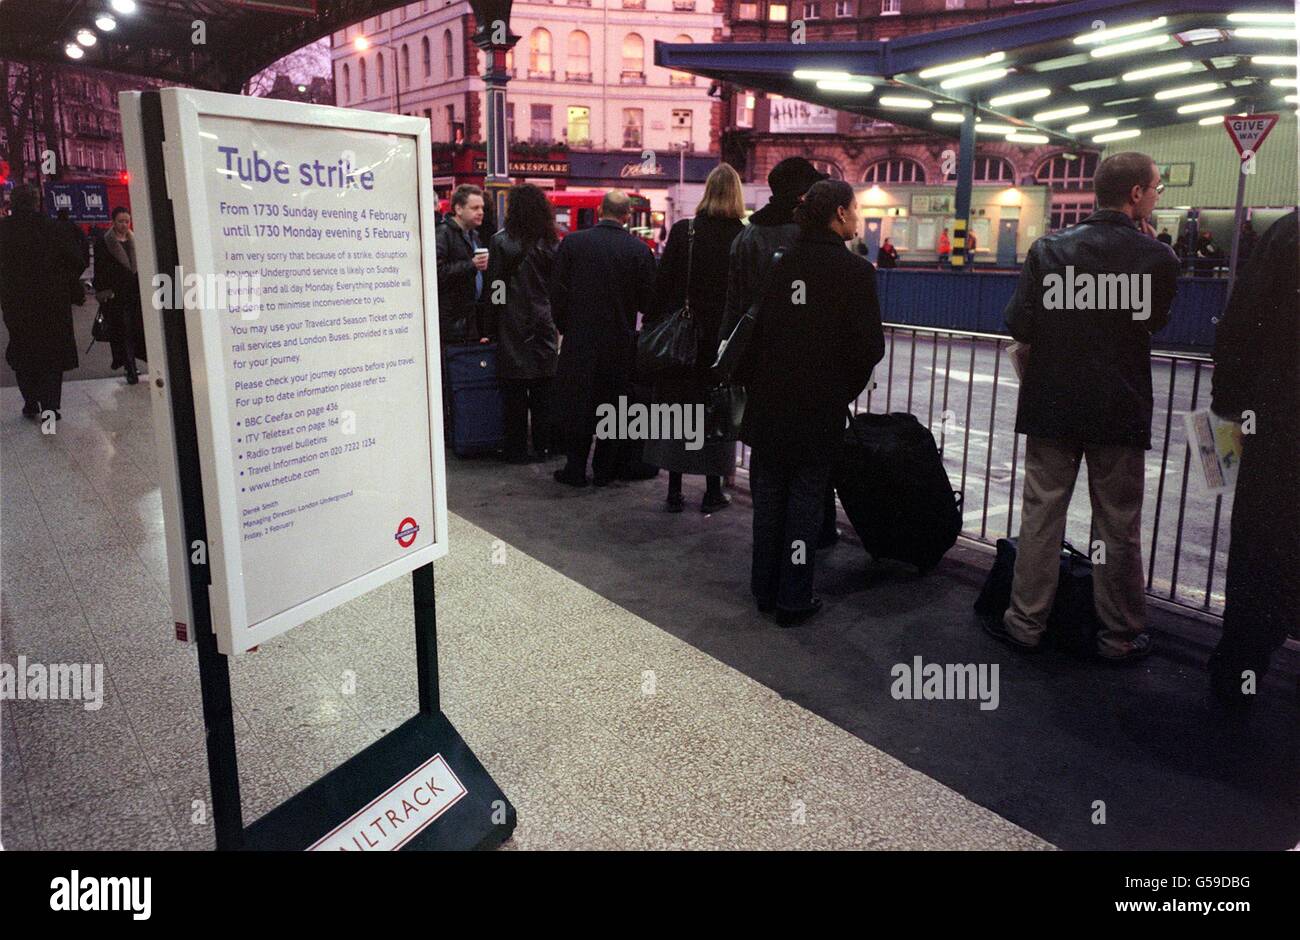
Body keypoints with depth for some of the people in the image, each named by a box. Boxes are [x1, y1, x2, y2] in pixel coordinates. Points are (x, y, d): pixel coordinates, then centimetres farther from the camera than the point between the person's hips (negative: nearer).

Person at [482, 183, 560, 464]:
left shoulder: (501, 242, -7)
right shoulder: (551, 243, 4)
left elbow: (495, 288, -7)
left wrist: (490, 329, -1)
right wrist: (556, 322, 13)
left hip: (513, 327, -4)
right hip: (545, 326, 4)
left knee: (514, 391, 2)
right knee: (542, 391, 10)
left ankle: (517, 449, 5)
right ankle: (543, 445, 16)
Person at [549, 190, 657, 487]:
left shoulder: (572, 243, -6)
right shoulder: (640, 250, -7)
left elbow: (557, 292, -3)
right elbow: (648, 301, -3)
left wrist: (565, 326, 11)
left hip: (579, 340, 0)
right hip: (621, 341, 0)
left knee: (576, 404, 10)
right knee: (613, 404, 10)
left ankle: (576, 469, 13)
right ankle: (604, 470, 16)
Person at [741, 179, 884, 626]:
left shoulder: (780, 263, 1)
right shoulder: (855, 270, -11)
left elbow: (755, 332, 1)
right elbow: (869, 346, -11)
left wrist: (758, 384, 10)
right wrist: (847, 388, 5)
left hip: (769, 405, 4)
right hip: (820, 409, -4)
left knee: (768, 497, 14)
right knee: (805, 500, 6)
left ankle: (765, 590, 26)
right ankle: (793, 600, 13)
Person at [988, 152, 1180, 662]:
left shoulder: (1049, 248, -5)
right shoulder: (1157, 258, -8)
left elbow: (1019, 324, -7)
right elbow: (1155, 321, 9)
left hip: (1052, 405, 1)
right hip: (1121, 409, -1)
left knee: (1041, 516, 9)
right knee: (1119, 529, 9)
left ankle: (1025, 622, 16)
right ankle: (1120, 635, 21)